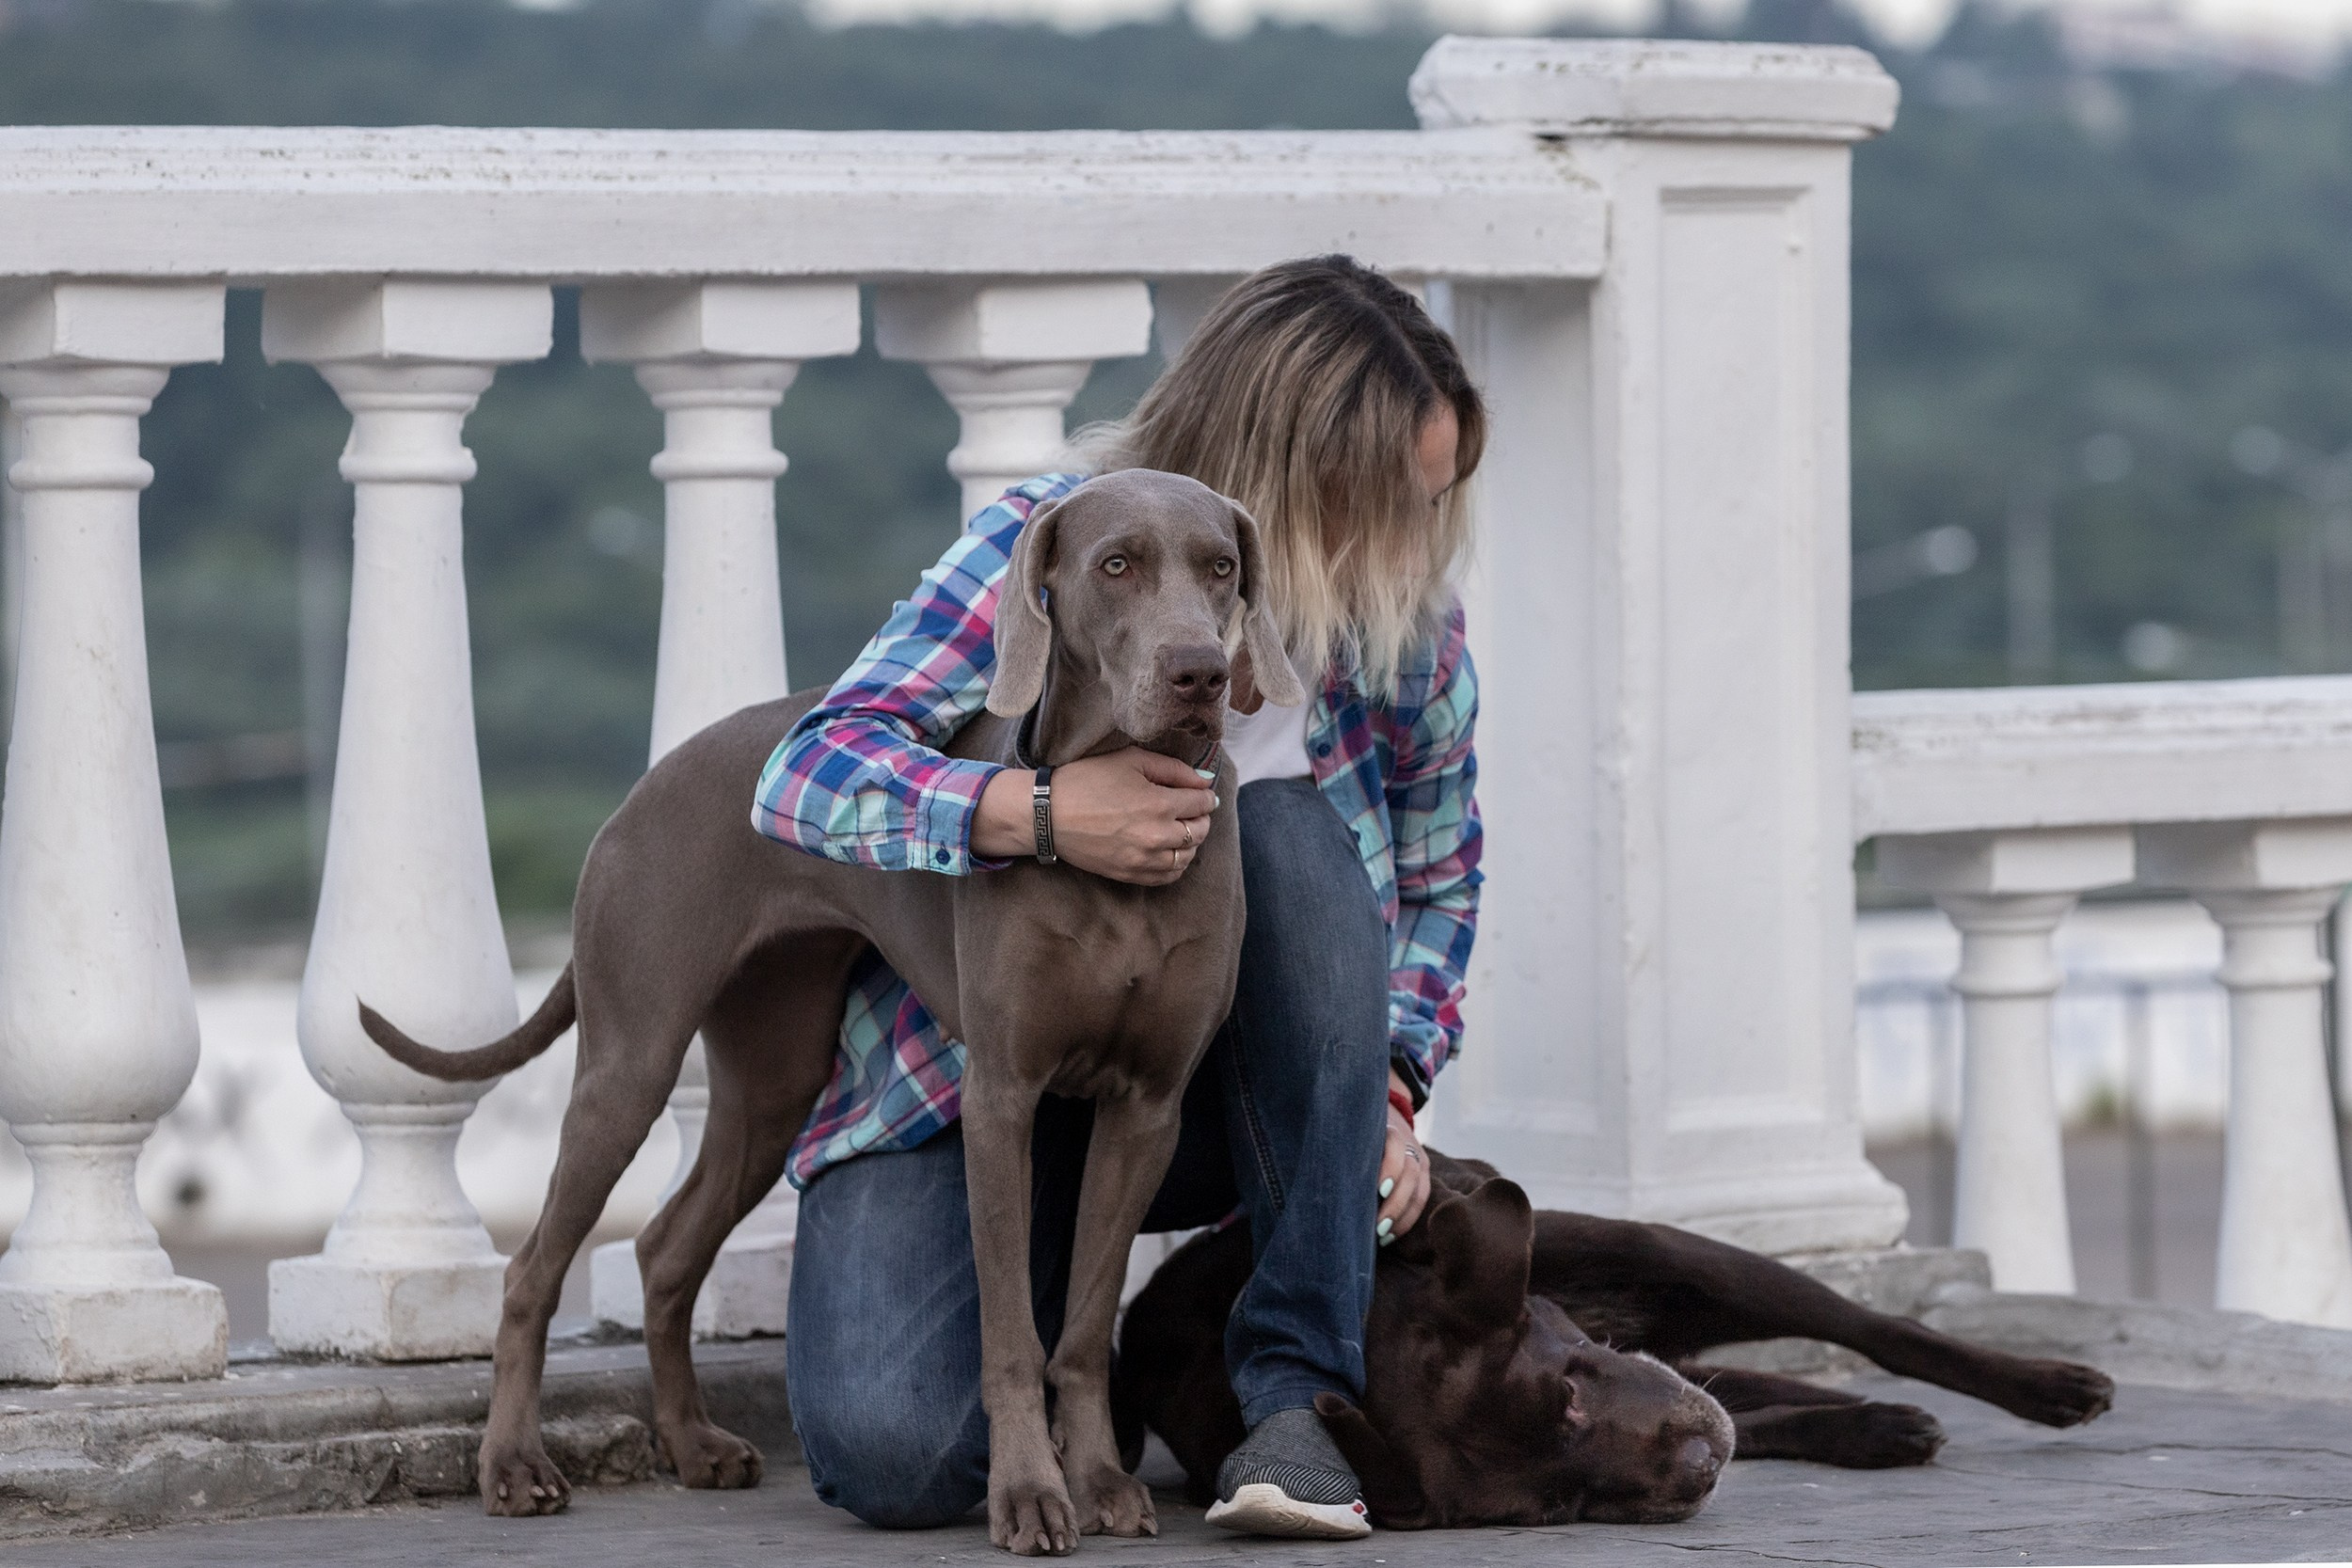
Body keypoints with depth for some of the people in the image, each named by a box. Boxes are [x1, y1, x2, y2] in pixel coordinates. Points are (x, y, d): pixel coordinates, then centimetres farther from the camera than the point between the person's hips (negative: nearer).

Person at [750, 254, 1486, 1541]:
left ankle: (1296, 1389, -27)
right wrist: (1035, 811, -44)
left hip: (1210, 1100, 3)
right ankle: (1038, 1292, 11)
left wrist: (1385, 1084, -9)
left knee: (1292, 835, -30)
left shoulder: (1411, 631, -8)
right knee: (897, 1458, -27)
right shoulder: (1051, 545, -19)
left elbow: (1435, 885, 10)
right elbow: (809, 779, -26)